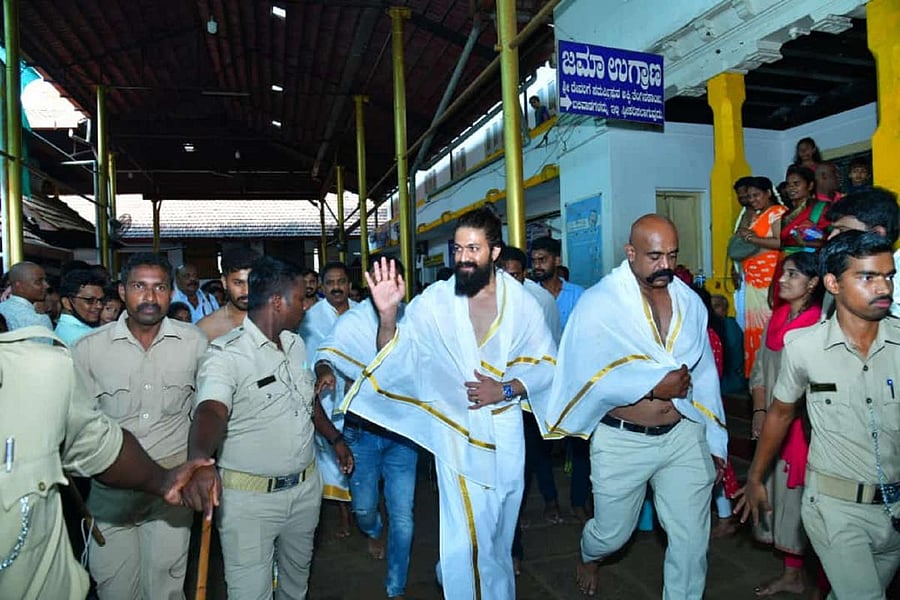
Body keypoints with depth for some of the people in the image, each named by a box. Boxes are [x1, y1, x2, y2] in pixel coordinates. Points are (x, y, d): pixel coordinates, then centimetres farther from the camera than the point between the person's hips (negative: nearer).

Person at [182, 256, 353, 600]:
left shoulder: (295, 344, 5)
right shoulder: (227, 354, -20)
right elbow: (210, 411, -37)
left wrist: (335, 439, 18)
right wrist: (200, 461, -55)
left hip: (305, 486, 7)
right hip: (250, 497, -7)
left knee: (298, 572, 26)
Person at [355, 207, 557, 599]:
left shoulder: (520, 300, -4)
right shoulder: (434, 300, -8)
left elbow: (547, 363, 0)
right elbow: (396, 359, -13)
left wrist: (506, 389, -14)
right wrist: (387, 314, -30)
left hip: (507, 432, 3)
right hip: (459, 433, -2)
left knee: (500, 532, 21)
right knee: (468, 540, -3)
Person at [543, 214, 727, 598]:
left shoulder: (690, 302, 2)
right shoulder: (600, 302, -13)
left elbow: (704, 375, 9)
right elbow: (588, 376, -21)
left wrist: (715, 441, 11)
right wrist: (654, 384, -19)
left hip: (683, 436, 3)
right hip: (622, 441, -3)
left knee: (692, 540, 7)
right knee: (613, 534, 17)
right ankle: (588, 555, 52)